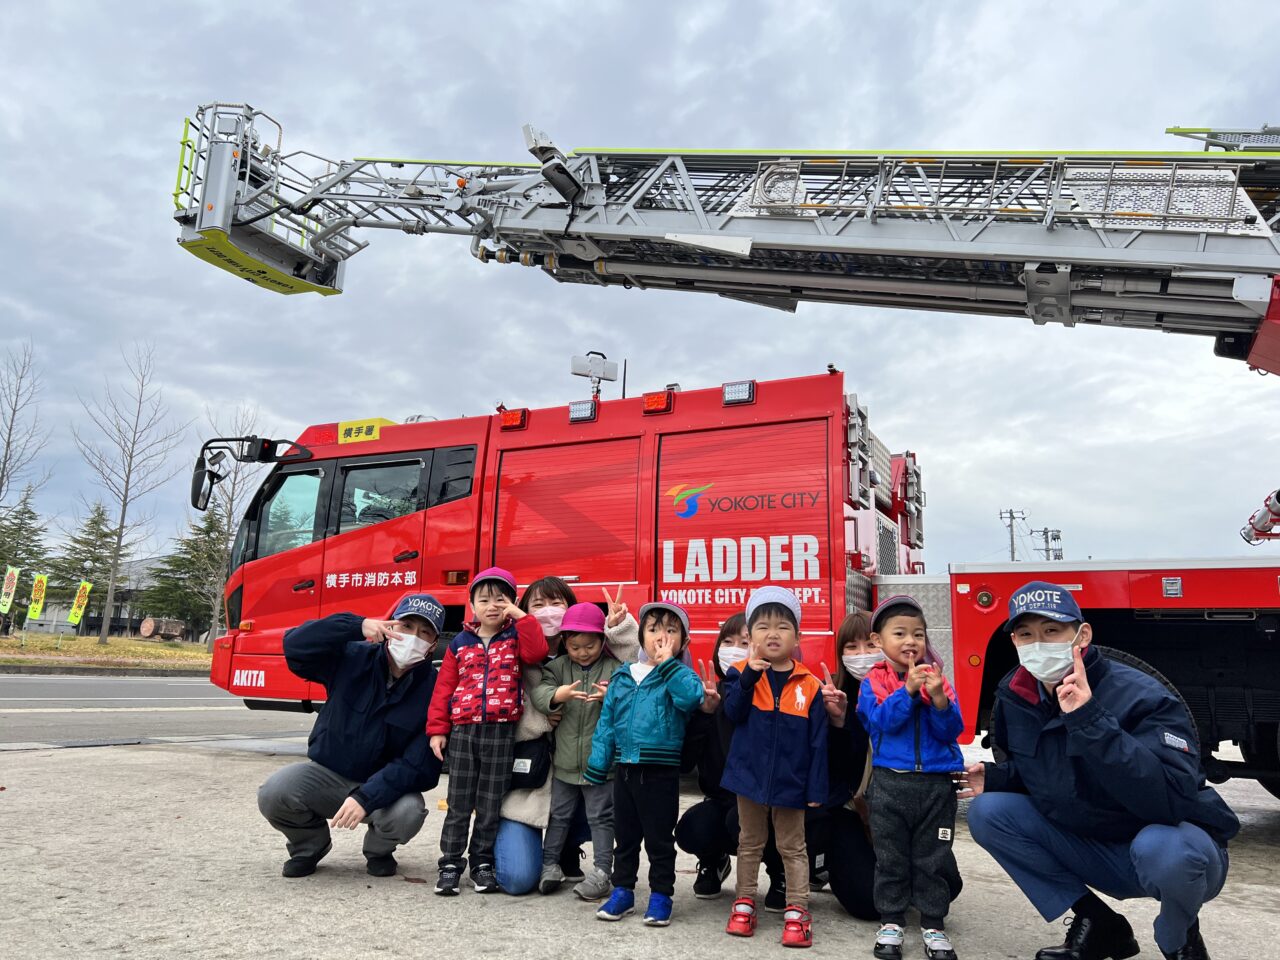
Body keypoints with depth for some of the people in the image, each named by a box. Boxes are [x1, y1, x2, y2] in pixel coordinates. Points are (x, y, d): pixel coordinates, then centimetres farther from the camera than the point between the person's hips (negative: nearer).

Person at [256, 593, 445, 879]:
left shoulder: (434, 689, -16)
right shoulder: (352, 658, -10)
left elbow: (419, 766, -19)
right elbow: (295, 645, -24)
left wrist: (366, 797, -31)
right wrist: (357, 626, -36)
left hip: (385, 786, -1)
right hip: (327, 774, 2)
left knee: (408, 812, -33)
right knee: (273, 793, -26)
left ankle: (379, 850, 5)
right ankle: (310, 844, 8)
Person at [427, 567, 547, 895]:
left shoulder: (516, 638, 4)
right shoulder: (460, 643, 7)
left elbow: (537, 652, -18)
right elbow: (444, 688, 6)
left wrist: (520, 616, -16)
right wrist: (438, 729, 1)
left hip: (501, 733, -1)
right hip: (463, 731, 1)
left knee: (490, 805, 8)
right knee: (458, 804, 7)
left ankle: (482, 863, 21)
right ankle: (451, 864, 16)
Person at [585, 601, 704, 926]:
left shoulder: (680, 676, -4)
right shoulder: (622, 678, 7)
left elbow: (692, 697, -28)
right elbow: (606, 722, 10)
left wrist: (668, 663, -22)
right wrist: (597, 765, 7)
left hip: (661, 773, -4)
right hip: (624, 769, 4)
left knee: (659, 838, 7)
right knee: (624, 836, 16)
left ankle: (660, 896, 21)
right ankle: (622, 891, 30)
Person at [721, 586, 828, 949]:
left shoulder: (809, 685, -7)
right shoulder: (741, 674, -4)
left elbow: (818, 742, -5)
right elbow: (733, 712, -19)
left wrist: (817, 787, -6)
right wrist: (749, 677, -32)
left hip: (790, 781, -1)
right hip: (750, 775, 1)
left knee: (792, 847, 12)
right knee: (750, 842, 16)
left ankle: (797, 911, 22)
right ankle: (744, 903, 29)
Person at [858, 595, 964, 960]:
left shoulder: (937, 678, 3)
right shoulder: (873, 681, -1)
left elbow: (952, 730, -3)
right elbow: (883, 720, -16)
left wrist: (938, 697, -20)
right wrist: (908, 688, -24)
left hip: (937, 784, 2)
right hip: (890, 783, -1)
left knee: (933, 859, 10)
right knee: (891, 858, 9)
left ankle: (933, 923, 23)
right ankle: (891, 922, 22)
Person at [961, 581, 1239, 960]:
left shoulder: (1141, 697, -26)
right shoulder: (1016, 695, -7)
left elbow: (1175, 801, -40)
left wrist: (1090, 720, -47)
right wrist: (995, 778, -11)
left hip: (1176, 846, -5)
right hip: (1091, 850, 6)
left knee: (1163, 848, -40)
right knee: (988, 812, -10)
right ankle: (1098, 926, 5)